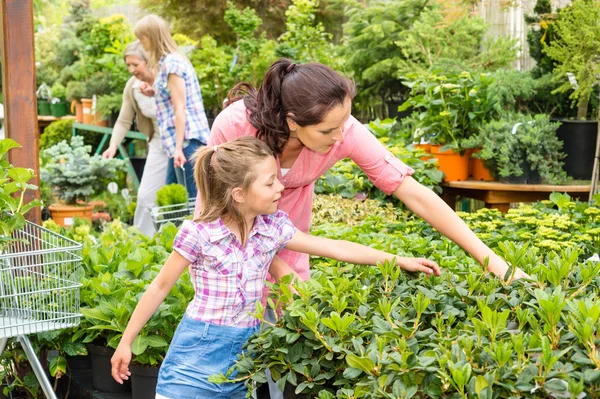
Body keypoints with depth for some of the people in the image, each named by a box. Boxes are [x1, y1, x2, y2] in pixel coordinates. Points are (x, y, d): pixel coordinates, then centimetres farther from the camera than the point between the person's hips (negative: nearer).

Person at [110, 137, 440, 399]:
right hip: (199, 350, -4)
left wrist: (400, 261, 0)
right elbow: (160, 287, -6)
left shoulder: (273, 228, -3)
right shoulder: (199, 234, -16)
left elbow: (335, 248, 1)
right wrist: (126, 342, -3)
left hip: (247, 350, 4)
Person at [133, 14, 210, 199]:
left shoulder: (171, 63, -11)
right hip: (185, 139, 10)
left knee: (194, 199, -9)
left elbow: (180, 108, -17)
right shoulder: (175, 59, 18)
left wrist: (178, 148, -20)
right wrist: (155, 93, 13)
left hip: (186, 139, -10)